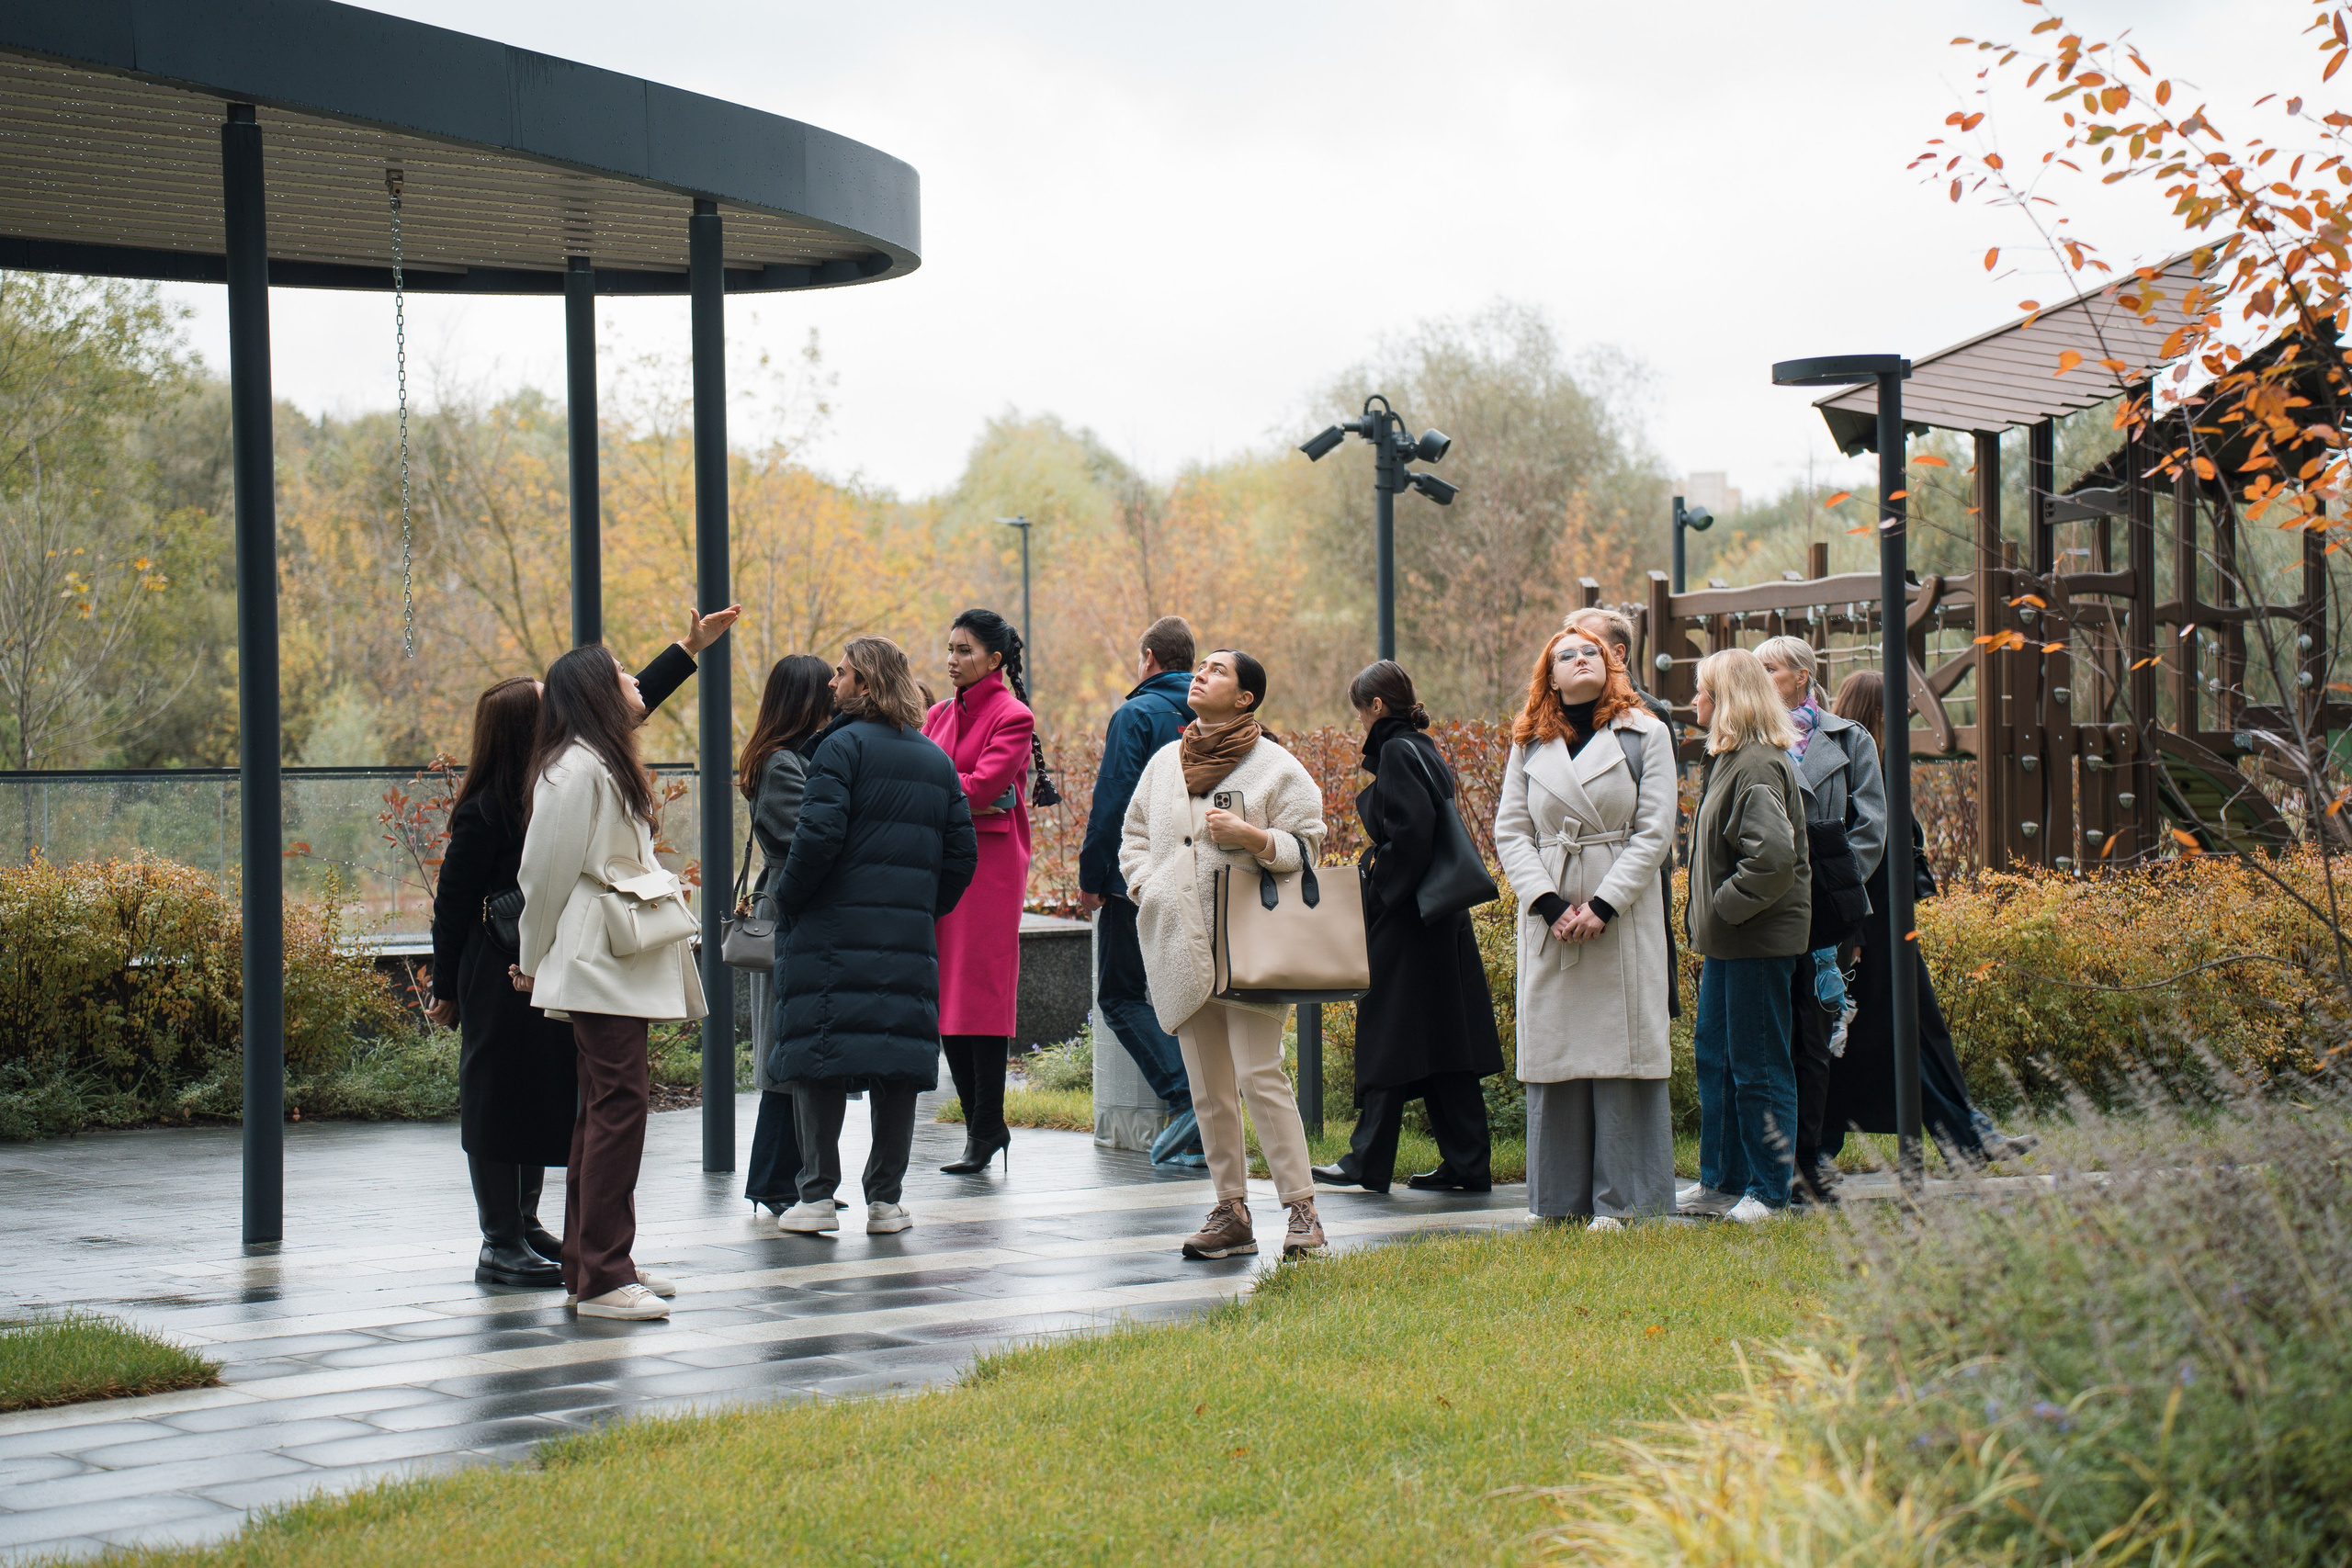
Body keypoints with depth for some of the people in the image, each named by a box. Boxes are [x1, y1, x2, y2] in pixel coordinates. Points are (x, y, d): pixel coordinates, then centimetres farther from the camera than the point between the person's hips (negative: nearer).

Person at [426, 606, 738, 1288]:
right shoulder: (483, 813, -17)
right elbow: (452, 903, -9)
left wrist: (689, 649, 20)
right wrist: (446, 989, -4)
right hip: (501, 975, -8)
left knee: (549, 1097, 13)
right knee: (502, 1097, -1)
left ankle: (525, 1225, 25)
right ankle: (500, 1243, 5)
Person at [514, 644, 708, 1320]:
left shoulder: (606, 763, 19)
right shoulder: (575, 769, -14)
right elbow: (546, 872, -11)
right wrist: (534, 962, -3)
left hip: (620, 964, 11)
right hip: (597, 964, -11)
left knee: (604, 1106, 12)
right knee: (618, 1102, -13)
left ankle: (590, 1262, 18)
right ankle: (600, 1277, -14)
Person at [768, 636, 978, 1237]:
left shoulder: (842, 747, -7)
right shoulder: (937, 760, 14)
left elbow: (819, 837, -16)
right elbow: (962, 852, 12)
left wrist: (785, 901, -4)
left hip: (833, 930, -5)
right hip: (910, 935, 5)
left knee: (820, 1059, -2)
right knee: (899, 1065, 6)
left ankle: (818, 1197, -3)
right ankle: (886, 1199, 7)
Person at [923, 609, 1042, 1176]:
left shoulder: (1012, 717, -4)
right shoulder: (940, 716, 16)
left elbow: (981, 785, -15)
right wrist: (962, 797, -11)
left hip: (989, 858, -7)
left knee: (980, 992, -8)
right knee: (943, 994, 4)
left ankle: (987, 1129, -3)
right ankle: (980, 1123, 10)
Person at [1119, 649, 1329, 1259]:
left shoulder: (1274, 767, -1)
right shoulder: (1165, 762, 15)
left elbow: (1306, 846, -3)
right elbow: (1134, 836, 24)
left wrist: (1250, 836, -19)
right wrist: (1147, 888, 6)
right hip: (1180, 947, 5)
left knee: (1259, 1075, -12)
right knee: (1208, 1087, 6)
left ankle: (1301, 1209, -8)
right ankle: (1231, 1212, 11)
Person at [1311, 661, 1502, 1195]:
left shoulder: (1397, 753, -13)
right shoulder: (1425, 751, 14)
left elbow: (1412, 831, -24)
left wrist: (1379, 895, -17)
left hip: (1403, 924, -9)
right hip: (1441, 921, 9)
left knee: (1387, 1036, -2)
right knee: (1444, 1044, 9)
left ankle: (1368, 1160, 4)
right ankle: (1467, 1163, 9)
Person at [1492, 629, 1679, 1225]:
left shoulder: (1645, 735, 4)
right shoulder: (1529, 746, 12)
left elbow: (1656, 831, -2)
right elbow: (1510, 832, 6)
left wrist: (1604, 904, -12)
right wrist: (1550, 904, -9)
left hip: (1624, 921, -2)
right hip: (1549, 922, 2)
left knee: (1621, 1050, -4)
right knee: (1553, 1053, 2)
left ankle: (1621, 1202, 0)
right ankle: (1560, 1202, 8)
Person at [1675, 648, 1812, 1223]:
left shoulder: (1758, 767, -18)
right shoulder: (1729, 760, 13)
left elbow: (1774, 858, -28)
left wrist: (1725, 907, -19)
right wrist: (1706, 916, 13)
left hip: (1759, 939, -10)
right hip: (1727, 939, 10)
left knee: (1757, 1066, -3)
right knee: (1714, 1056, 16)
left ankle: (1768, 1192, 5)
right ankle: (1722, 1182, 25)